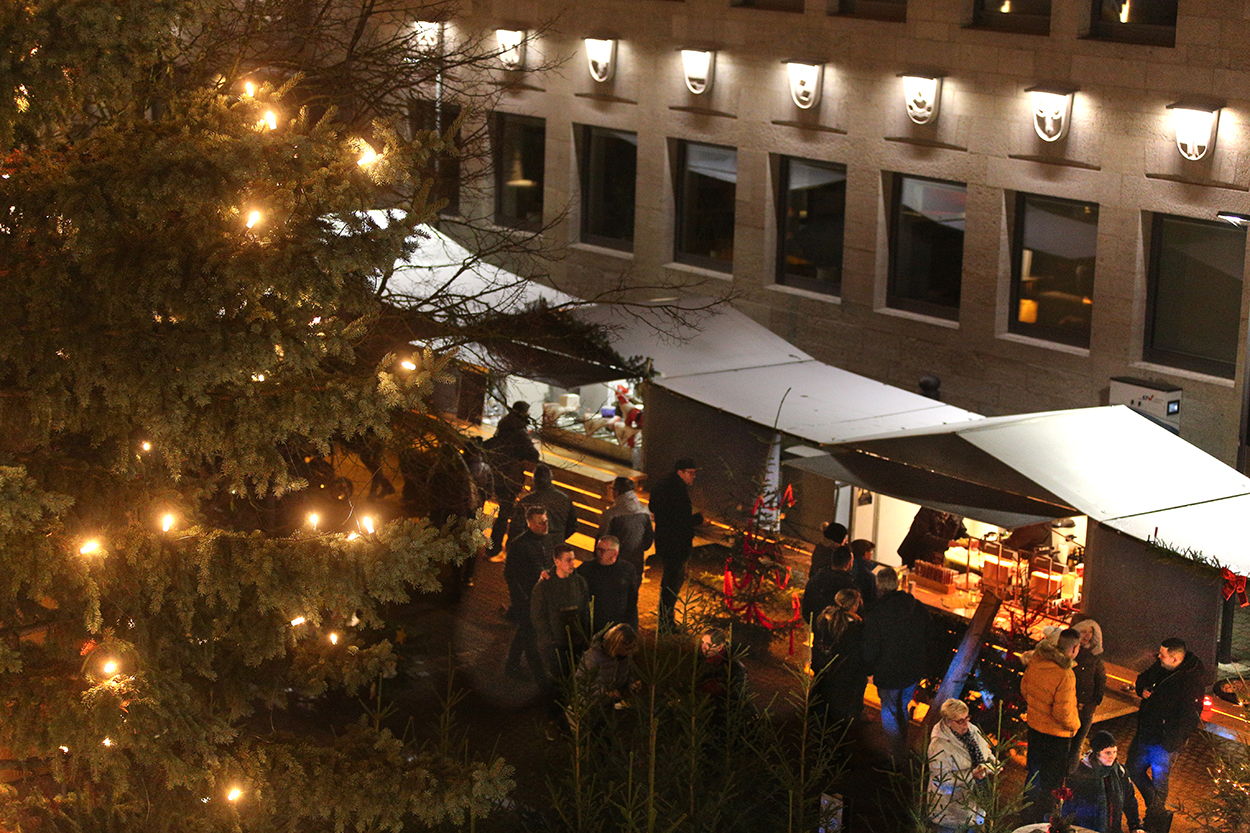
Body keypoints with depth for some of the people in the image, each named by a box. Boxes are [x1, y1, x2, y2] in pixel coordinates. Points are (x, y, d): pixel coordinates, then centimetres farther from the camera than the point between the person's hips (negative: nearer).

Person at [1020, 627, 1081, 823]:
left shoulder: (1036, 660, -9)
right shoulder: (1065, 675, -31)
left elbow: (1025, 687, 7)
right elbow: (1063, 713, -27)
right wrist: (1075, 725, -7)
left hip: (1034, 724, 7)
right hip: (1056, 734, -7)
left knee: (1035, 772, 26)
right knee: (1051, 778, 11)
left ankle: (1029, 810, 43)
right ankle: (1043, 820, 23)